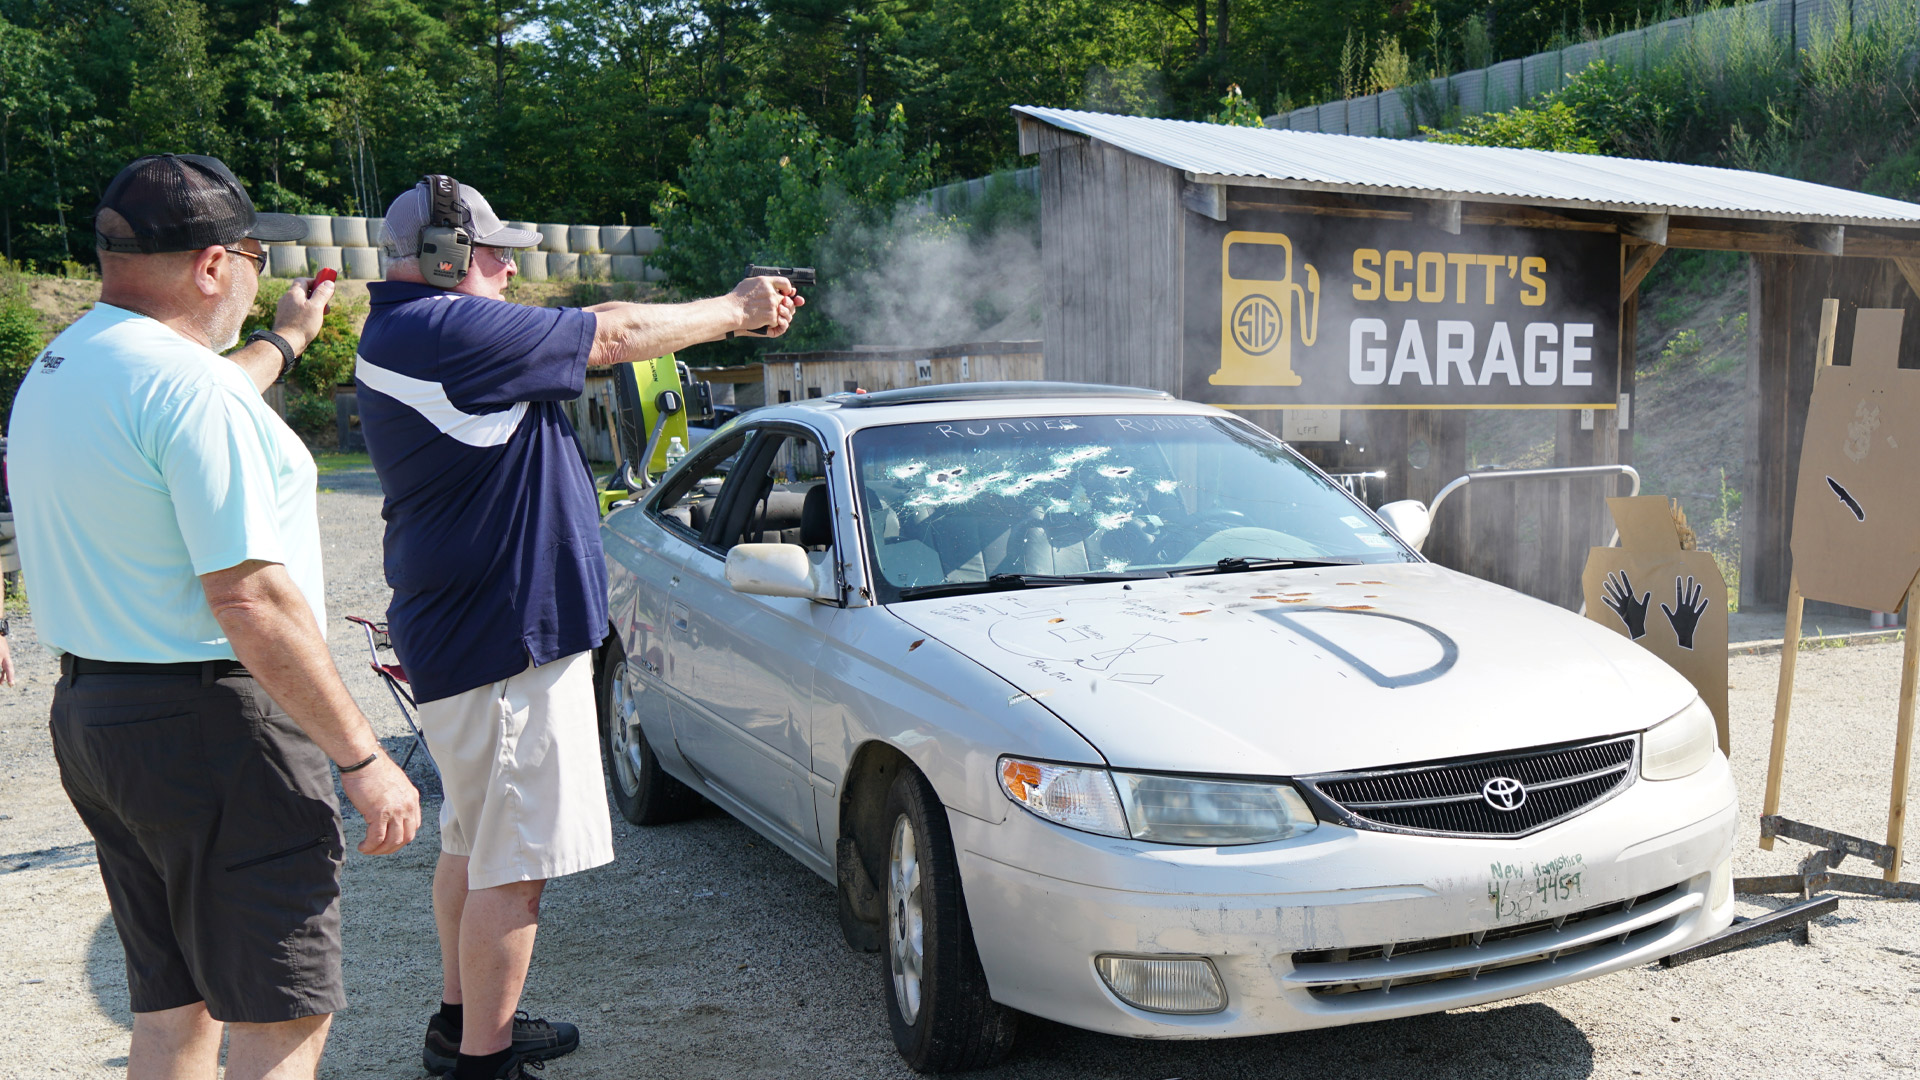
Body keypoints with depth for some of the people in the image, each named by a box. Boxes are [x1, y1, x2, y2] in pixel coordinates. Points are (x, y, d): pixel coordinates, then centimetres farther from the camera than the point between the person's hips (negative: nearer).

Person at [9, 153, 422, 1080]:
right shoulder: (186, 380, -19)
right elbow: (249, 599, -24)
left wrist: (283, 342, 50)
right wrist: (363, 759, -20)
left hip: (89, 714, 10)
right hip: (208, 725, -10)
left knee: (170, 1004, 18)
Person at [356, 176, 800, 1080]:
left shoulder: (396, 335, 14)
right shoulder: (448, 331, -20)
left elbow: (584, 332, 14)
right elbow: (615, 335, -13)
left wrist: (734, 310, 10)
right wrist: (735, 310, 2)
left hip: (457, 634, 11)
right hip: (504, 641, -11)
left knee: (472, 842, 22)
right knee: (511, 864, -2)